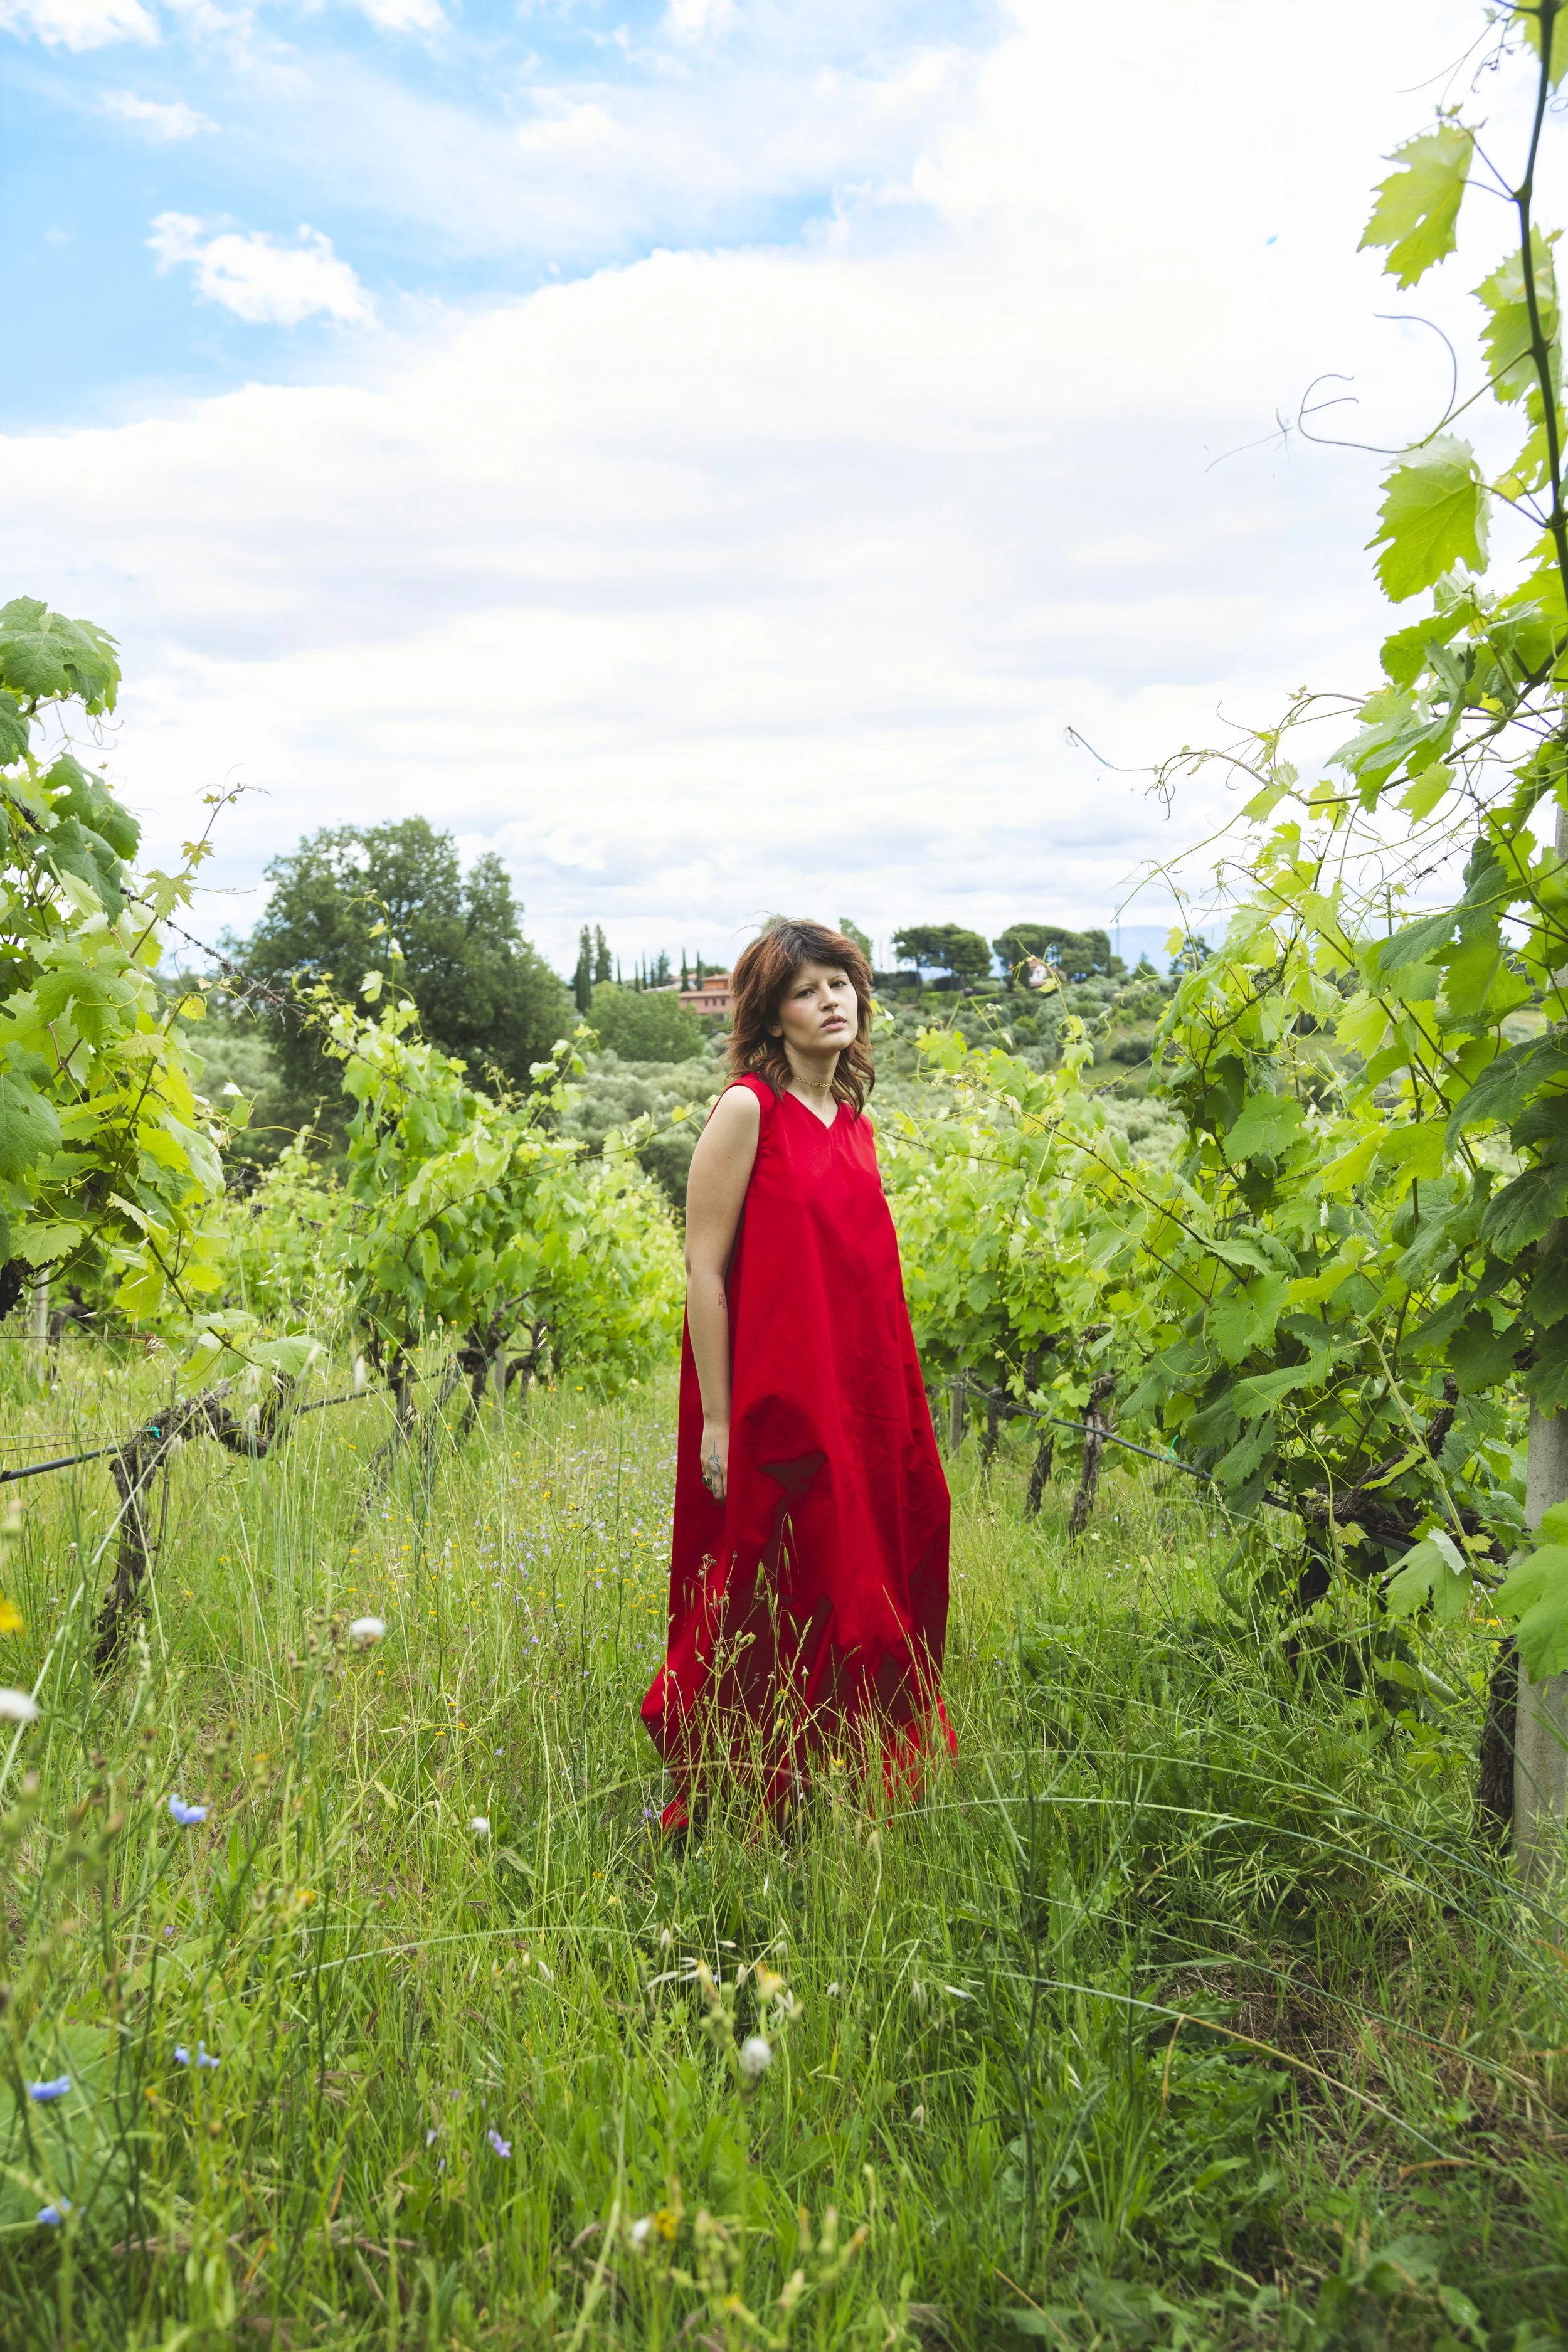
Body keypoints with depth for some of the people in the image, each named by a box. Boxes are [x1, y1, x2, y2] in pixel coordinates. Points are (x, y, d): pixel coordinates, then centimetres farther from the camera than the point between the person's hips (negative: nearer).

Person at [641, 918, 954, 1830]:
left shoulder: (854, 1121, 11)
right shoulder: (747, 1109, -9)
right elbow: (703, 1268, -12)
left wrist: (896, 1406, 14)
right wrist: (716, 1419, -15)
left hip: (860, 1403, 7)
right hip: (772, 1406, -7)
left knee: (866, 1597, 12)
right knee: (768, 1617, 2)